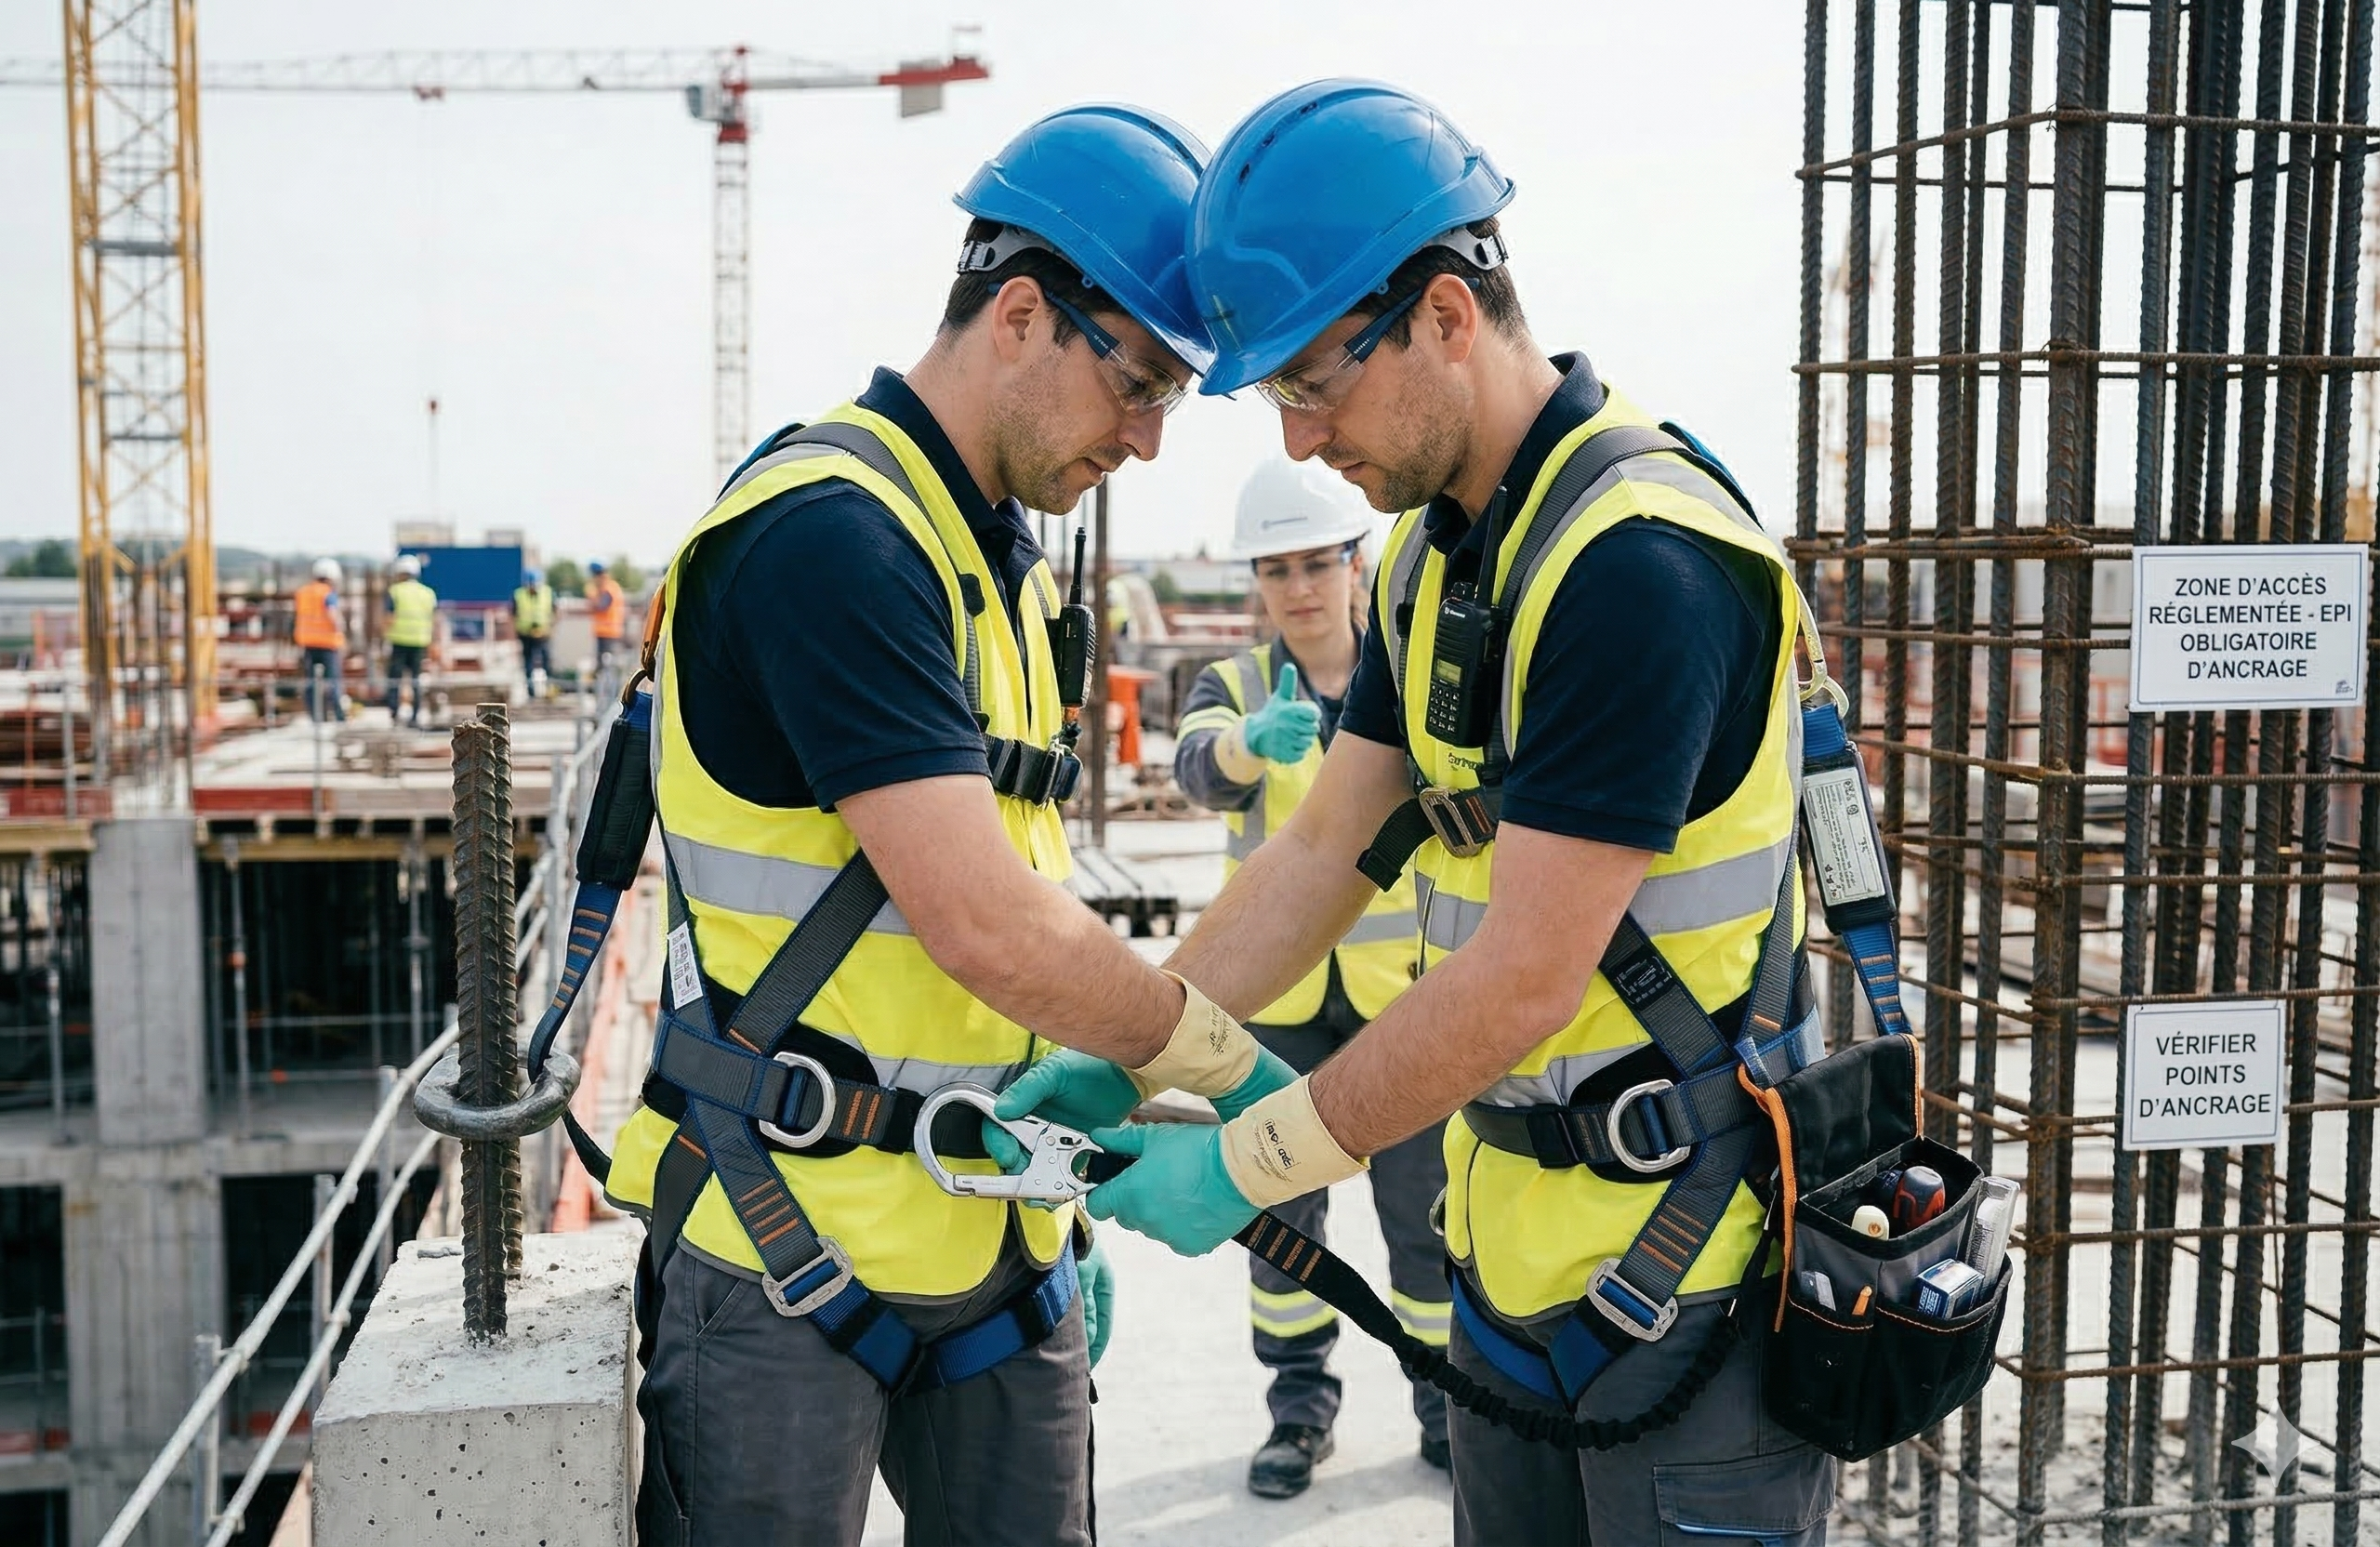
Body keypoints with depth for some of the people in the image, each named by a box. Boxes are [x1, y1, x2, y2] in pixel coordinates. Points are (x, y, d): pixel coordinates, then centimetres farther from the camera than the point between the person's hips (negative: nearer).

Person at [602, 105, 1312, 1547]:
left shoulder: (1009, 559, 11)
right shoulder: (831, 531, -19)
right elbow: (982, 929, -25)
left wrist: (1066, 1204, 15)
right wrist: (1230, 1066, -12)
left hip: (996, 1238, 8)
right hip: (791, 1241, -8)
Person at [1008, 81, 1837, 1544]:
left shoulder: (1641, 560, -23)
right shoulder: (1435, 549, 7)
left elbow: (1526, 980, -24)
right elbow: (1321, 852, 9)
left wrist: (1250, 1162, -16)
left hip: (1692, 1260, -8)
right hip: (1513, 1245, 8)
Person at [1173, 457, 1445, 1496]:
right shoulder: (1232, 685, -2)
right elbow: (1199, 772, -24)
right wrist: (1252, 744, -47)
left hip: (1405, 988, -1)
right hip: (1275, 994, 1)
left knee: (1425, 1212, 6)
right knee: (1281, 1213, 10)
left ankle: (1451, 1403, 25)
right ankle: (1300, 1408, 26)